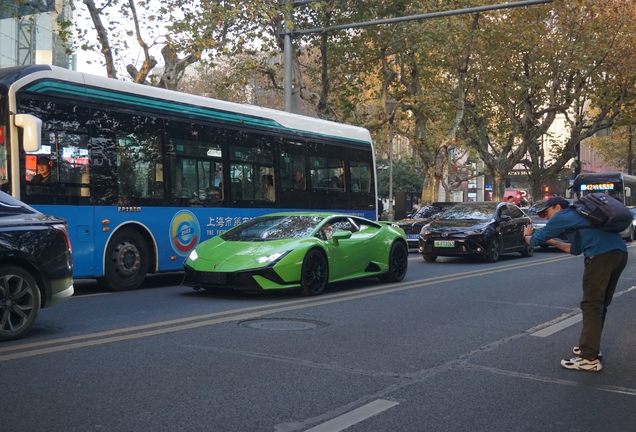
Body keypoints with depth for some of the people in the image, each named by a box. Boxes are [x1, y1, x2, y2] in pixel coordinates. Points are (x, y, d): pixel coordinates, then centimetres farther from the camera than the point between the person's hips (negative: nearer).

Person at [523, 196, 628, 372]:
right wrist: (553, 241, 40)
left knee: (591, 305, -6)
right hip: (620, 253, 9)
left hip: (602, 255, -9)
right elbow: (576, 249, 41)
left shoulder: (562, 216, 9)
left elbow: (536, 240, 14)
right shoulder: (577, 215, 33)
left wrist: (527, 235, 35)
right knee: (599, 304, 19)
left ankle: (589, 359, -7)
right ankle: (591, 347, 29)